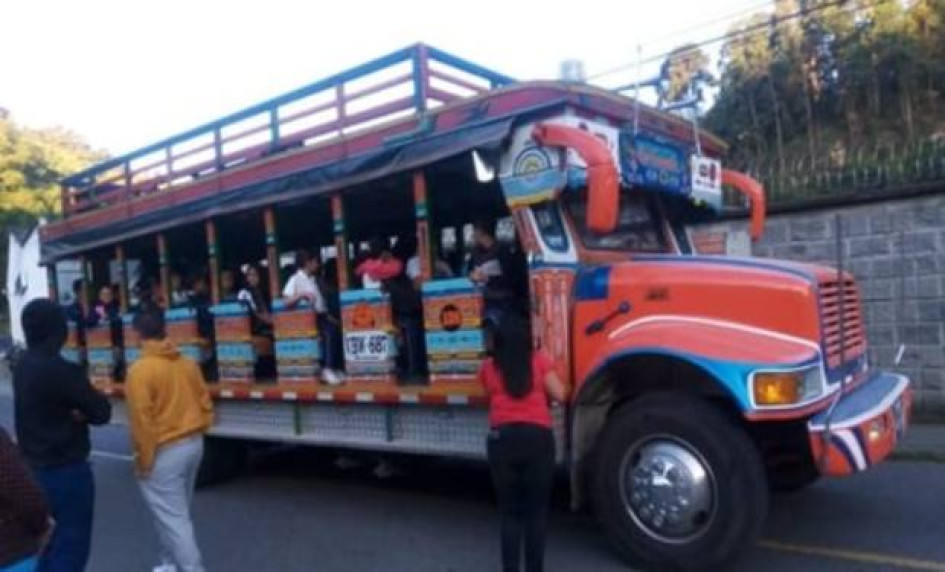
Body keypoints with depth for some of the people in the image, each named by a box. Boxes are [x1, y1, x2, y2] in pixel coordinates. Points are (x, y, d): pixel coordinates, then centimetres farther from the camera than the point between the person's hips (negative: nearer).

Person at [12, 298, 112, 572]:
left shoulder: (22, 367, 5)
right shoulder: (61, 370, -23)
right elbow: (101, 412, -18)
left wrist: (71, 411, -7)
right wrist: (79, 410, 1)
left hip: (34, 468, 9)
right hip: (66, 470, -9)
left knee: (49, 542, 21)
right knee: (71, 546, 1)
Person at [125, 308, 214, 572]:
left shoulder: (140, 369, -17)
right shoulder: (188, 363, 3)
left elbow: (142, 420, -19)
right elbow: (205, 403, 7)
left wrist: (144, 460, -10)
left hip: (165, 452, -8)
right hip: (193, 445, 8)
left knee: (173, 519, 1)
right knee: (176, 512, 22)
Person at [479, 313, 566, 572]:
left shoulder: (489, 367, 7)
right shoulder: (540, 360, 2)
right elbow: (559, 395, 2)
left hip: (502, 441, 1)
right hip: (538, 438, -1)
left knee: (510, 513, 11)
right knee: (536, 512, 9)